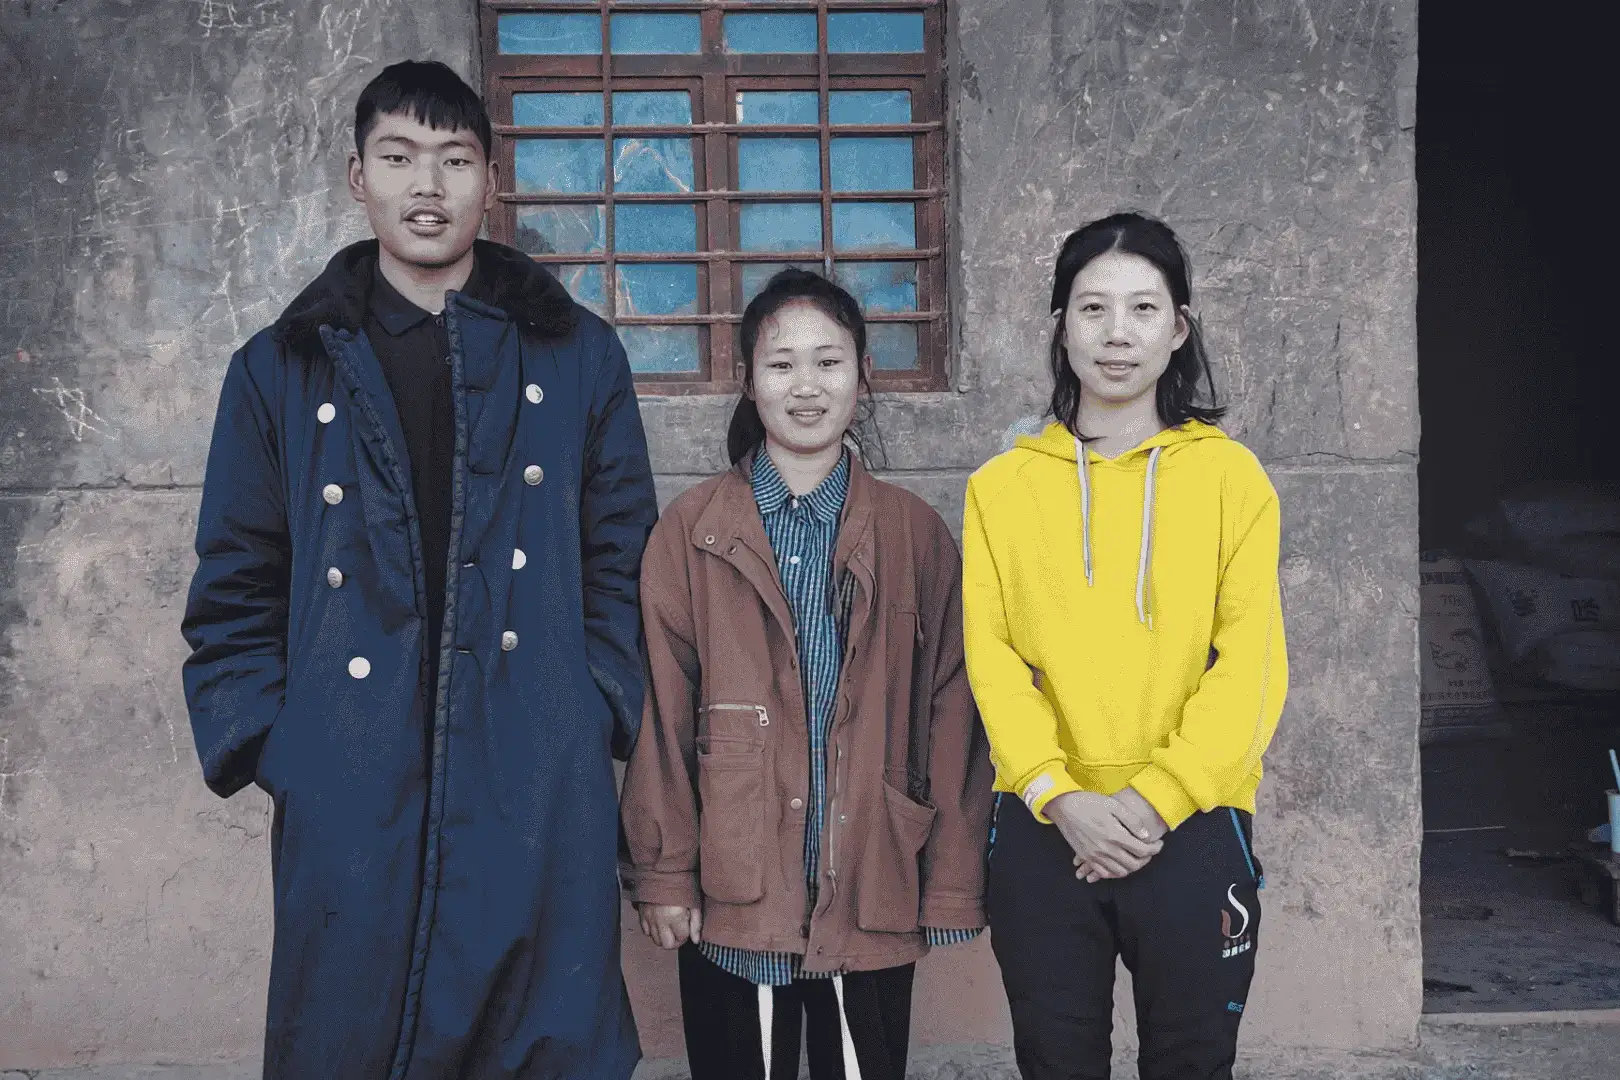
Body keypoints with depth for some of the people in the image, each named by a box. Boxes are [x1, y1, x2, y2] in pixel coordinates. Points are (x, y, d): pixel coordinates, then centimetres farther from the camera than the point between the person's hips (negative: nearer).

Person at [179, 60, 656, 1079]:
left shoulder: (577, 355, 8)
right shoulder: (281, 368, 9)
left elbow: (623, 563, 8)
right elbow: (236, 590, 9)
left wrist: (604, 715, -2)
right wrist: (264, 746, -1)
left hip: (543, 800, 0)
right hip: (346, 799, 1)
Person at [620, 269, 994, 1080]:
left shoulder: (915, 534, 4)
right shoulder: (691, 531, 1)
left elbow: (950, 717, 3)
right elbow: (660, 714, 0)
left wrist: (952, 884, 0)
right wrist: (662, 874, -3)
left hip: (872, 897, 1)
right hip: (733, 895, 0)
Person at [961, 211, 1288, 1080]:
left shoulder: (1230, 475, 2)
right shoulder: (1003, 485, 4)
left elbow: (1250, 658, -5)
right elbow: (989, 655, -2)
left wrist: (1157, 797, -14)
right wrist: (1059, 795, -14)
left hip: (1191, 828, -1)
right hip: (1043, 830, 1)